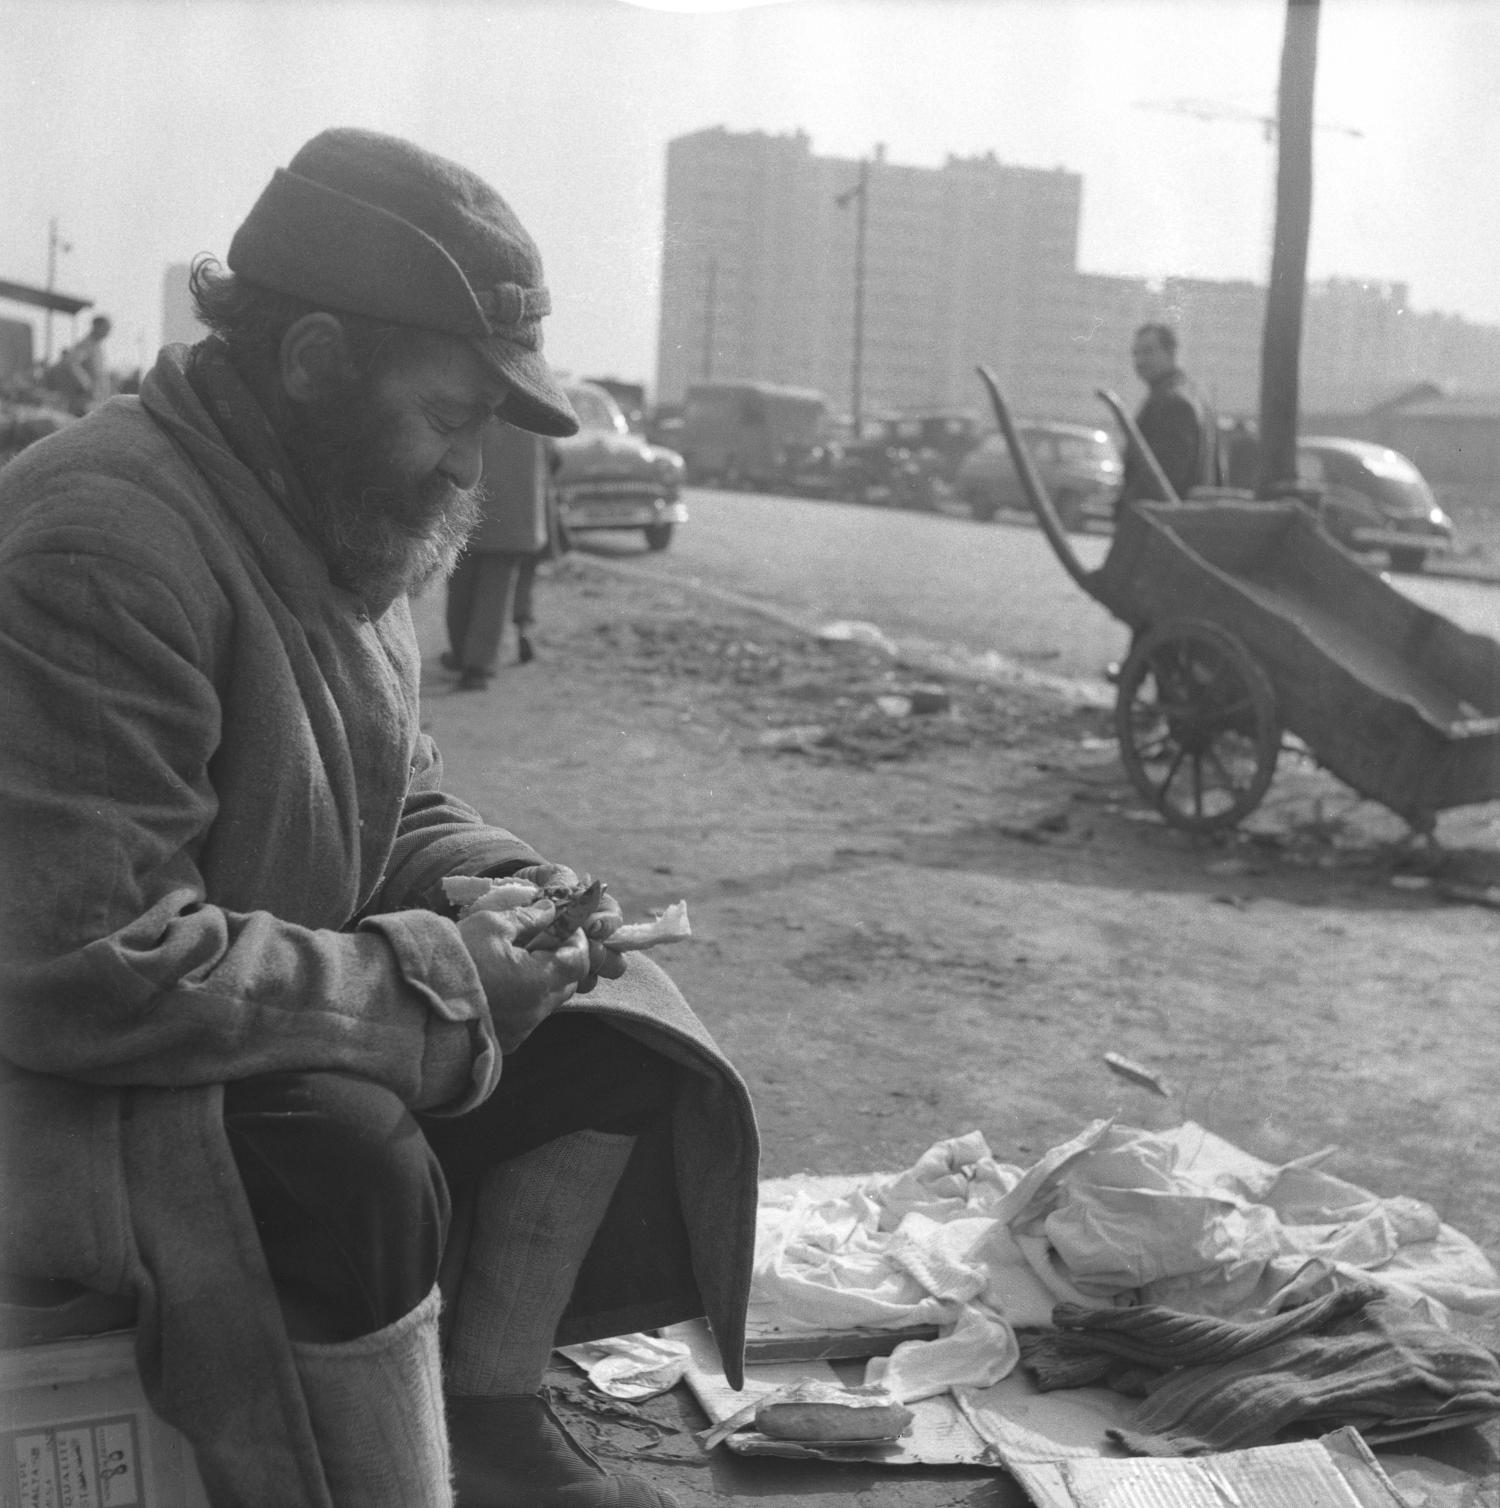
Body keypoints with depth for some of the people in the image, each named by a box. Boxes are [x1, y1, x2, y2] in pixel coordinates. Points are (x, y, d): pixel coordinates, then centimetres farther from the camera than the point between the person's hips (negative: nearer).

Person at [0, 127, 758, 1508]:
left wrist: (505, 890, -7)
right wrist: (435, 980, -25)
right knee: (350, 1169, -34)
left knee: (613, 1027, -1)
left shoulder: (340, 529, 3)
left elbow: (402, 809, 15)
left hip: (278, 1022, 9)